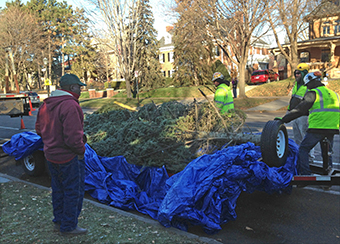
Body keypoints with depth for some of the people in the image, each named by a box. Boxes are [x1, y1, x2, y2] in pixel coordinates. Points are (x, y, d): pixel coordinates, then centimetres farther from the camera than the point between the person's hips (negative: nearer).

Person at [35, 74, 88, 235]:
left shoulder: (46, 104, 6)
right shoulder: (70, 105, -25)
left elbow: (39, 128, 15)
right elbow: (73, 136, -28)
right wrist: (81, 150, -12)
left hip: (51, 155, 9)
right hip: (69, 157, -9)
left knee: (58, 190, 21)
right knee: (73, 191, 5)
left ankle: (59, 222, 35)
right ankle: (68, 227, 17)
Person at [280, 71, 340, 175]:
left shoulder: (313, 93, -4)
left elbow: (300, 109, -10)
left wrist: (284, 119, -8)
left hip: (317, 127, -7)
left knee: (303, 149, 4)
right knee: (327, 152, 19)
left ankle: (305, 174, -4)